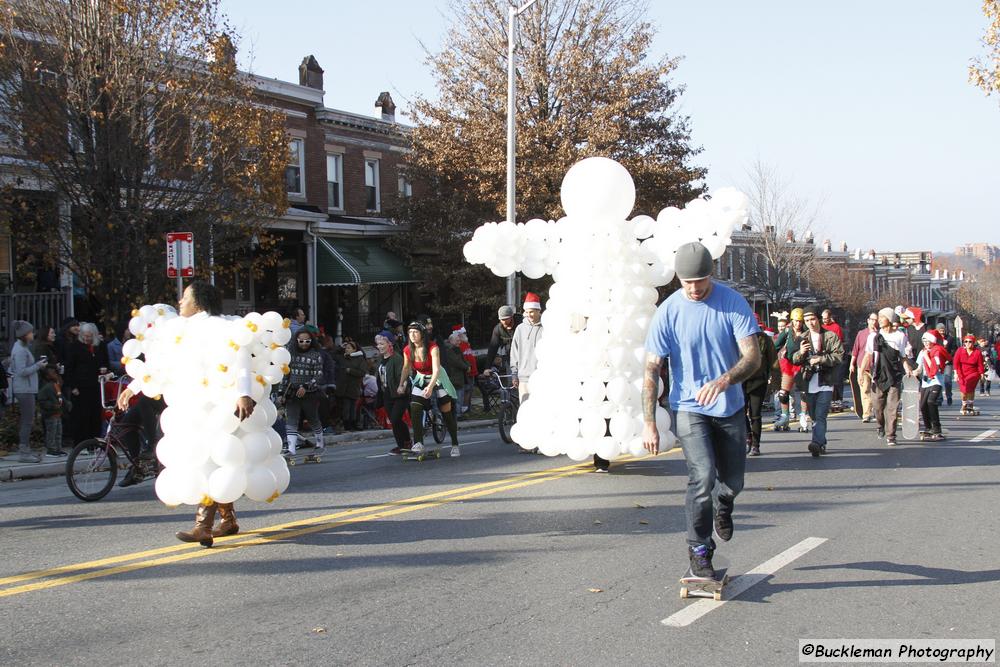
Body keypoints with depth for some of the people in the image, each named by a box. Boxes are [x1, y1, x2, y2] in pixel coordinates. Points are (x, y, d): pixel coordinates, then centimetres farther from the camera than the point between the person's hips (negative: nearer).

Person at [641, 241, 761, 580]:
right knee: (703, 476, -19)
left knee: (733, 483, 12)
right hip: (690, 408, -2)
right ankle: (699, 552, -2)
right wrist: (648, 423, -14)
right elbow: (651, 371, -8)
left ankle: (722, 507, 49)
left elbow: (753, 357, -15)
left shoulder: (734, 303, -9)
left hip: (730, 408, 2)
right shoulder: (668, 312, -11)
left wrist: (723, 381, -35)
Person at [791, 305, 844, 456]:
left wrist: (820, 359, -16)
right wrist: (800, 353, -12)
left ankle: (817, 443, -28)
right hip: (809, 384, 5)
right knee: (814, 416, 11)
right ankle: (821, 444, 21)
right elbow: (794, 360, 10)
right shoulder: (802, 338, 14)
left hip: (826, 383, -5)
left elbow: (839, 356, -7)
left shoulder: (831, 336, 1)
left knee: (820, 415, -16)